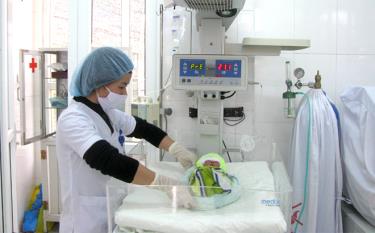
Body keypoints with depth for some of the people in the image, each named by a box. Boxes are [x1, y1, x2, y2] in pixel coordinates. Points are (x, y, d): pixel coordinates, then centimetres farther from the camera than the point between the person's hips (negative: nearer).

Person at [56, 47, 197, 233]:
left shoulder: (107, 113, 3)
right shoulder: (73, 119, -22)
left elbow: (143, 129, 13)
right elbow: (108, 161, -34)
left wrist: (178, 150, -1)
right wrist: (166, 185, -38)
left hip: (112, 213, 8)